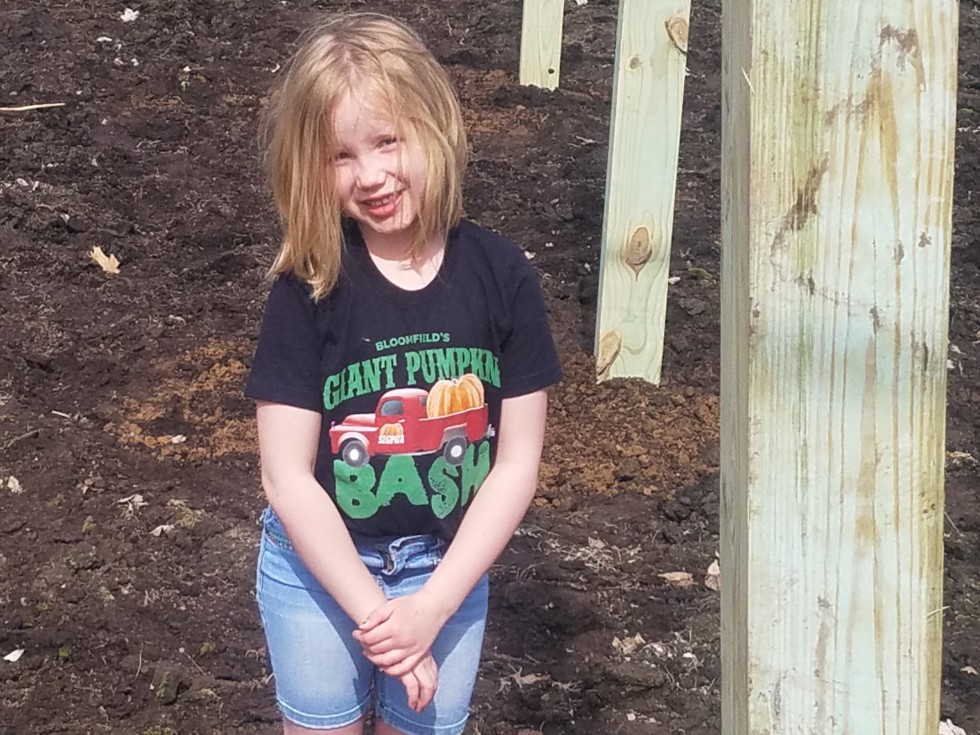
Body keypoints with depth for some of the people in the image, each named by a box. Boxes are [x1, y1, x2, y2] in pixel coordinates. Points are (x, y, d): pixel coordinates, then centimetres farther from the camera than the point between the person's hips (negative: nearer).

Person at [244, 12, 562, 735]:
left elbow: (517, 462, -10)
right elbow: (287, 476, -15)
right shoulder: (308, 288, -17)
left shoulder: (502, 276, -13)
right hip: (319, 568, -1)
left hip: (449, 569, 1)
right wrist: (374, 612, -17)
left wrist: (431, 605, -14)